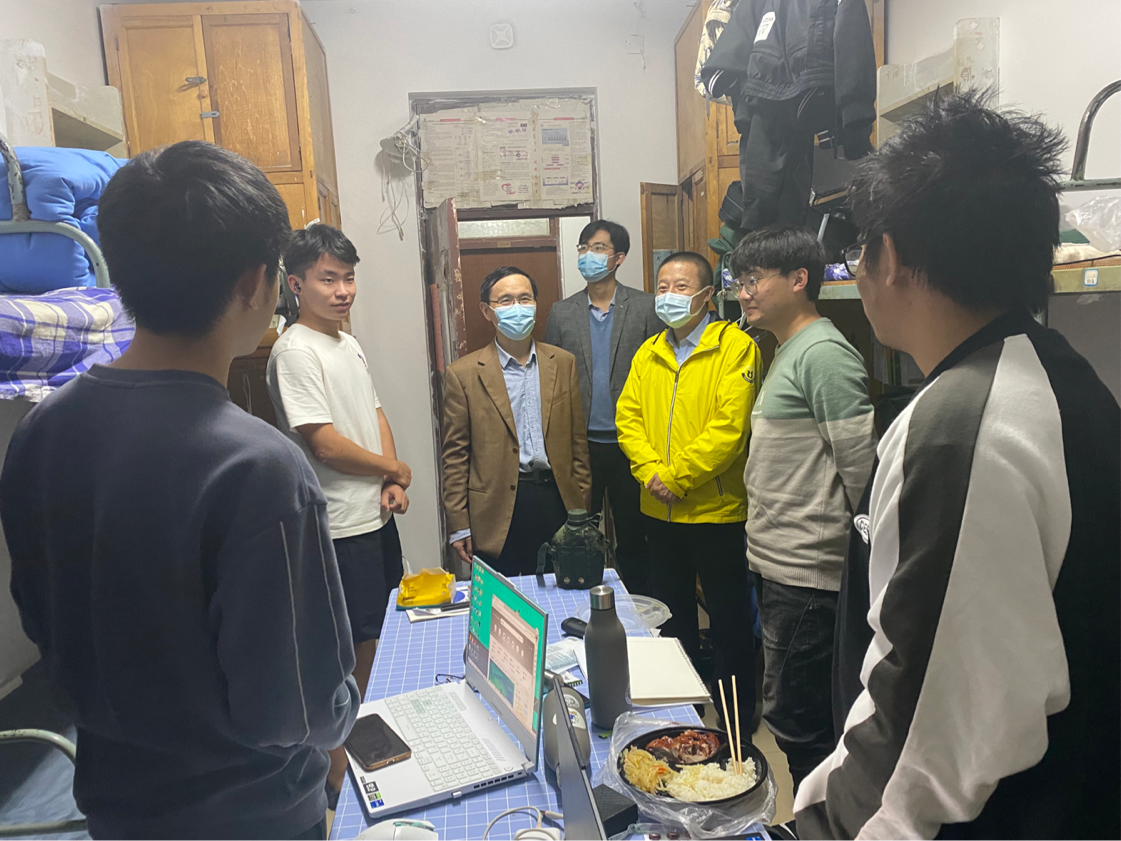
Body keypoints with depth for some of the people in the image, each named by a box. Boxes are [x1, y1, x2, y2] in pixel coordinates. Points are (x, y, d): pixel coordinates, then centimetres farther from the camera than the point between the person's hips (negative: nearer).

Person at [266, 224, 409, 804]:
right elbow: (325, 444, -22)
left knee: (371, 643, 20)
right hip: (340, 528, -9)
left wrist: (393, 487, 1)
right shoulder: (296, 351, -16)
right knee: (349, 655, 2)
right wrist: (394, 469, -8)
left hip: (376, 516, 9)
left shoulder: (349, 345, 12)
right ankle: (339, 780, 19)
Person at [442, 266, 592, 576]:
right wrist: (459, 525, -3)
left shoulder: (563, 363, 8)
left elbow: (578, 439, 10)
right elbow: (455, 455, -1)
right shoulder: (463, 374, -1)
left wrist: (582, 504, 7)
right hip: (499, 510, -2)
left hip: (558, 501, 3)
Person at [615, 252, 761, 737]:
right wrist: (651, 472, -11)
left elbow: (729, 427, -19)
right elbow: (627, 417, 4)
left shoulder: (735, 346, -10)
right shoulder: (648, 353, 10)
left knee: (728, 619, 9)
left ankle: (738, 722, 27)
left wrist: (676, 477, -18)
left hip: (716, 511, -6)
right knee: (672, 615, 21)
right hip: (659, 513, 6)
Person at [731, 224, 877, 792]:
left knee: (792, 717, 2)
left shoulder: (823, 353, -16)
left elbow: (861, 467, -19)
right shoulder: (787, 352, 16)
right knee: (796, 714, 21)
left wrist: (850, 547, -11)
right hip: (776, 564, 10)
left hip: (805, 574, -10)